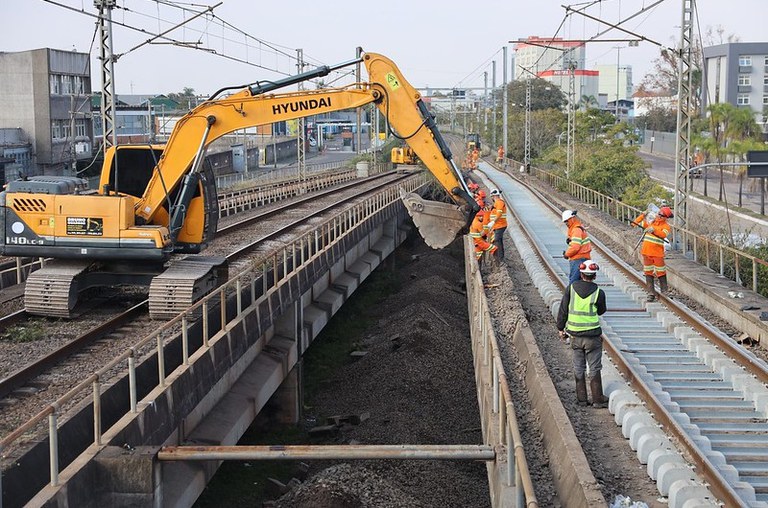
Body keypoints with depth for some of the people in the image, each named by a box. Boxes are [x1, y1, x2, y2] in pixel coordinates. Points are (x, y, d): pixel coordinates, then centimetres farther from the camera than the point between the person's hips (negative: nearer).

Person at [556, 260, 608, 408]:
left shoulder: (571, 289, -4)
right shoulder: (598, 293, -10)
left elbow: (563, 310, 1)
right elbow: (601, 311, 7)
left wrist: (561, 328, 11)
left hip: (575, 335, 3)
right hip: (593, 335, -2)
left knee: (579, 368, 12)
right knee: (594, 368, 5)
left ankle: (581, 399, 16)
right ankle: (598, 399, 8)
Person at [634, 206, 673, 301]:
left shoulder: (666, 226, -2)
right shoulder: (650, 222, 12)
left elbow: (663, 234, -23)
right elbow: (636, 223, 16)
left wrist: (654, 229, -37)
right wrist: (643, 215, 2)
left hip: (657, 252, -4)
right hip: (646, 251, 4)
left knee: (660, 272, -1)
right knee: (648, 272, 6)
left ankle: (664, 292, 12)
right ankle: (651, 293, 11)